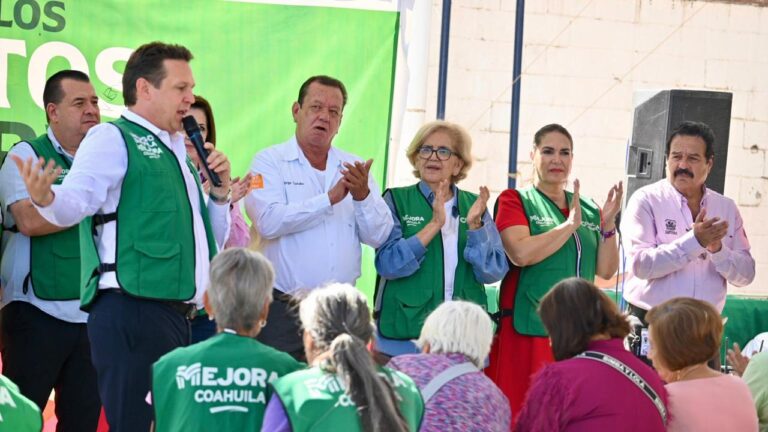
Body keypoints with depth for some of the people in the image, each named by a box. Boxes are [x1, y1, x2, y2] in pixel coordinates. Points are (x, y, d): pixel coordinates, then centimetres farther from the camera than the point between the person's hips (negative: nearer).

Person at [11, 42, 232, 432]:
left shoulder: (176, 154, 23)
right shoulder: (113, 139, -2)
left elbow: (210, 243, 28)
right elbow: (75, 200, -19)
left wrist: (220, 192, 12)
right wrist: (46, 198, -41)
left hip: (175, 315, 9)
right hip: (133, 309, -9)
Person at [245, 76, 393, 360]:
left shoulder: (354, 168, 12)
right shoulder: (270, 161, 0)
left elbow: (380, 237, 4)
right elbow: (268, 221, -17)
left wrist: (363, 195, -13)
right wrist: (329, 198, -15)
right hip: (284, 309, -3)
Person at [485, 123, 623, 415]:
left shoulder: (589, 209, 16)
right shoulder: (515, 200, 2)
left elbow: (606, 270, 10)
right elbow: (521, 254, -15)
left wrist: (608, 223, -3)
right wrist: (571, 224, -10)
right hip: (528, 331, -4)